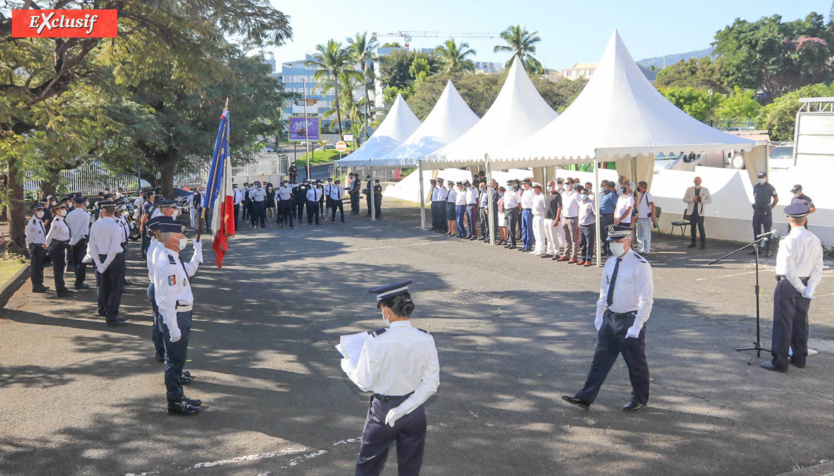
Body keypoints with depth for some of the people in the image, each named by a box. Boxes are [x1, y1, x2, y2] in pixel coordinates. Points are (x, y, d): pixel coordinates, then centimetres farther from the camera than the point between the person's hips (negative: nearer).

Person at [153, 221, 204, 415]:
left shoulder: (172, 258, 8)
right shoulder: (168, 264, -24)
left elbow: (188, 272, 27)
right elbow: (167, 300, -26)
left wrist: (197, 253, 22)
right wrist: (173, 328, -25)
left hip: (181, 313, 10)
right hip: (174, 316, -10)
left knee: (178, 357, 19)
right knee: (175, 359, 0)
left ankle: (178, 396, 32)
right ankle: (174, 402, 10)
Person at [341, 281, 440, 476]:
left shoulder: (375, 342, -23)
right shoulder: (426, 340, -11)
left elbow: (365, 383, -12)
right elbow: (431, 384, -10)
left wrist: (347, 365, 6)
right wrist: (405, 407, -10)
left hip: (383, 411, -3)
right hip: (415, 409, 3)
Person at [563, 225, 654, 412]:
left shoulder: (640, 265, -15)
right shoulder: (611, 263, 7)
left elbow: (645, 300, -17)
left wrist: (636, 326, -20)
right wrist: (599, 315, 12)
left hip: (630, 319, -7)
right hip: (610, 318, 7)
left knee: (636, 362, 9)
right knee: (601, 359, 8)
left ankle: (640, 399, 28)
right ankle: (586, 398, 12)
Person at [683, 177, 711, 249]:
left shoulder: (705, 190, 5)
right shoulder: (689, 189, 7)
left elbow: (710, 200, 6)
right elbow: (684, 199, 3)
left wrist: (702, 201, -13)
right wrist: (693, 199, -14)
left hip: (700, 212, -2)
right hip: (691, 212, 2)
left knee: (701, 228, -7)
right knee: (693, 228, 8)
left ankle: (703, 244, -1)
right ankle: (693, 243, 17)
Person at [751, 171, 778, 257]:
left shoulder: (770, 187, -5)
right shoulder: (755, 187, 11)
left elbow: (776, 199, 0)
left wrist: (770, 207, 4)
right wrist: (755, 205, 12)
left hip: (766, 212, -6)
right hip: (756, 211, 6)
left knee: (767, 231, -3)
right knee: (756, 230, 9)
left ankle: (767, 250, 0)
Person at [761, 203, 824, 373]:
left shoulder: (788, 241, -18)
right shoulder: (815, 240, 0)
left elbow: (789, 271, -21)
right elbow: (818, 268, -4)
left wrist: (801, 288, -11)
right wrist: (810, 288, -8)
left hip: (788, 284, -6)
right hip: (806, 284, 6)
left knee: (783, 323, 0)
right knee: (800, 322, 17)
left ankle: (780, 362, 4)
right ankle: (799, 357, 29)